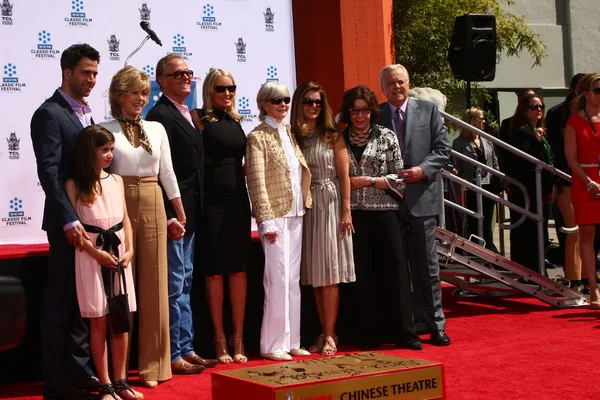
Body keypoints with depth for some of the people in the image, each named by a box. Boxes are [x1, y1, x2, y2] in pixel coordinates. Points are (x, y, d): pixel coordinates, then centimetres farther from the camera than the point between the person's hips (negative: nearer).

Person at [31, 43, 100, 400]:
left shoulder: (86, 113, 16)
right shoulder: (50, 114, -10)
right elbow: (49, 172, -18)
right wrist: (69, 221, -24)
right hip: (68, 223, -8)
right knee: (61, 302, 0)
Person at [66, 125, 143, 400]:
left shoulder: (116, 180, 10)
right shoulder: (74, 185, -4)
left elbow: (125, 219, 11)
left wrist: (130, 250, -2)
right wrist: (96, 252, -15)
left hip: (119, 253, 4)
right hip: (91, 255, -4)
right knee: (99, 321, -1)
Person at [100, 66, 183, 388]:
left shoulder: (157, 129, 11)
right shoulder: (105, 131, -1)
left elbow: (167, 173, 14)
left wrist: (181, 213, 13)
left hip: (153, 207, 3)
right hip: (119, 207, -3)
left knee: (154, 285, 4)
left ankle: (153, 364, 12)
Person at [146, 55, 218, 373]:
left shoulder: (186, 115, 15)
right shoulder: (160, 115, -13)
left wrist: (192, 214, 14)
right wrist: (170, 217, -22)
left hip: (189, 214, 10)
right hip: (173, 215, -10)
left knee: (184, 284, 15)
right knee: (174, 286, -3)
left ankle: (186, 349, 23)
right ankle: (173, 356, 5)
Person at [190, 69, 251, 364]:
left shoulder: (235, 120, 13)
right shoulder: (199, 118, -4)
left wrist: (240, 167, 6)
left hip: (238, 198, 5)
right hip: (212, 199, -5)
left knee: (238, 270, 6)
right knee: (215, 271, 1)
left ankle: (238, 339, 12)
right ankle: (219, 340, 9)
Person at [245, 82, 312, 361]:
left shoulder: (290, 134, 14)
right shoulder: (258, 137, -6)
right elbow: (257, 181, -12)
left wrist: (304, 206, 9)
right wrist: (267, 220, -16)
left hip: (295, 215, 7)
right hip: (275, 215, -7)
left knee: (293, 279, 9)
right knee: (278, 280, -6)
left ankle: (291, 340, 16)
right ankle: (272, 344, 2)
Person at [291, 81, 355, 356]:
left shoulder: (332, 135, 1)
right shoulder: (292, 136, 6)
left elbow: (344, 175, -2)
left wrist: (346, 211, -8)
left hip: (330, 204, -3)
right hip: (304, 207, 3)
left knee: (329, 273, -3)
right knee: (314, 274, 6)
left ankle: (329, 335, 1)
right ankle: (325, 333, 14)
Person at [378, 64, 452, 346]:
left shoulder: (428, 110, 5)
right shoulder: (375, 115, 6)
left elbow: (442, 149, 2)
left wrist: (423, 169, -13)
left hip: (421, 198, -1)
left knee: (427, 265, 4)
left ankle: (435, 325, 13)